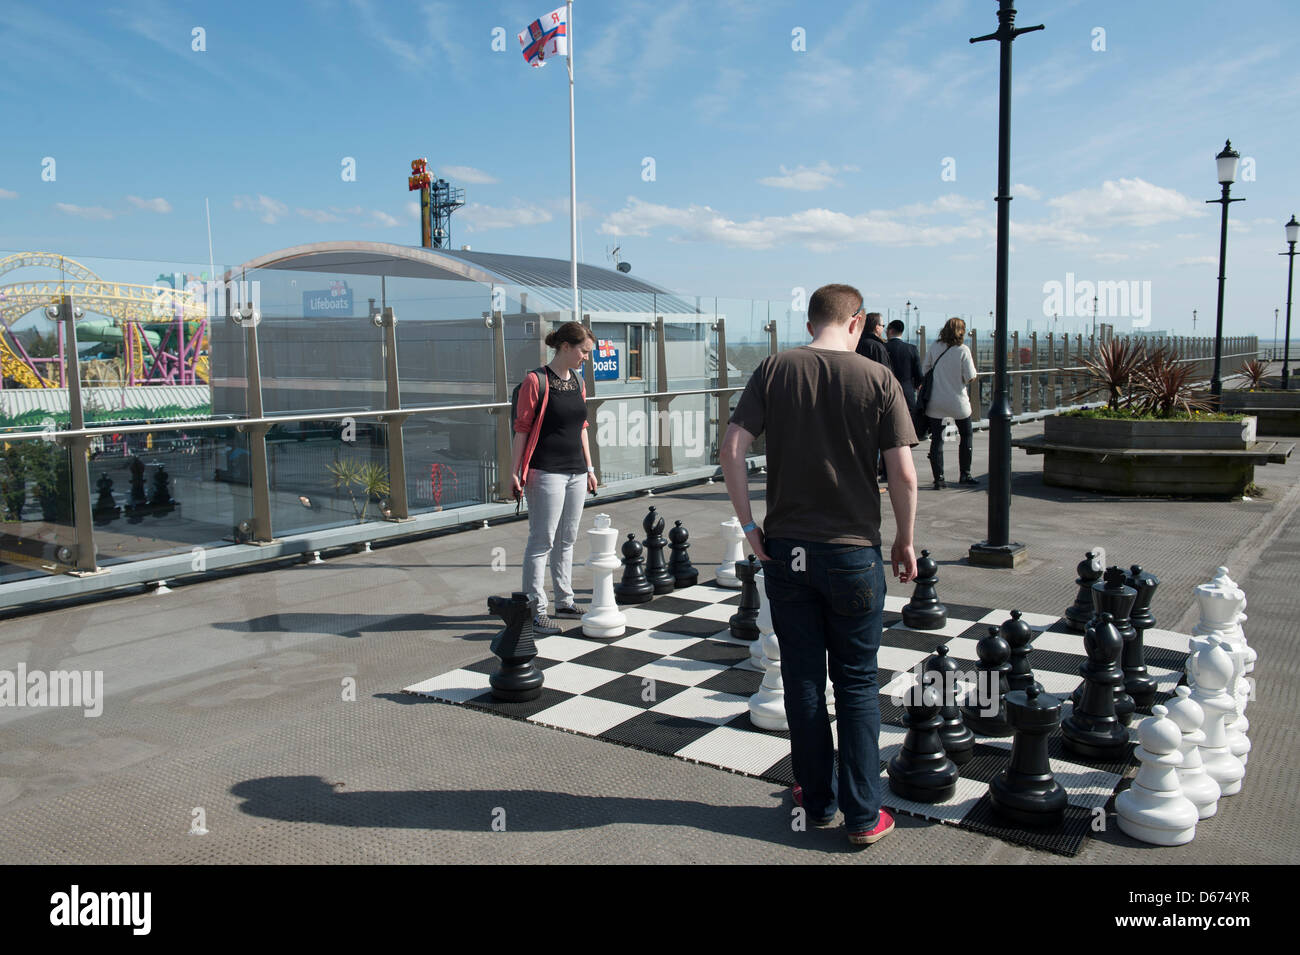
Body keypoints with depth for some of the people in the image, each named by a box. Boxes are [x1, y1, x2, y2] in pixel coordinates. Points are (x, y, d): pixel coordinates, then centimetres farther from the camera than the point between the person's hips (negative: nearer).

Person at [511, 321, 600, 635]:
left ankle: (564, 601, 24)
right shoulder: (536, 381, -9)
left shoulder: (578, 381, 12)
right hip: (546, 473, -7)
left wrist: (589, 468, 19)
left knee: (567, 539, 14)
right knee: (542, 541, -4)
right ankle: (536, 609, 2)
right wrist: (514, 473, -11)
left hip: (576, 472, 7)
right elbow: (522, 429, -9)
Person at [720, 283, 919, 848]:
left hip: (786, 549, 2)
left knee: (802, 680, 13)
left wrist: (749, 526, -1)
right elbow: (903, 473, -9)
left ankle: (818, 801, 26)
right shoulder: (878, 379, -6)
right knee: (857, 683, 10)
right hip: (853, 551, -1)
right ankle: (863, 816, 16)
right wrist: (904, 542, 3)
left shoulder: (774, 370, -2)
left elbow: (732, 449, -9)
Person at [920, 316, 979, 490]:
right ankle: (965, 475, 21)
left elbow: (925, 373, 3)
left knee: (936, 439, 4)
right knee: (966, 436, 18)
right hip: (957, 401, -2)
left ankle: (938, 479, -1)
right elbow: (970, 378, -10)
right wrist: (972, 365, 9)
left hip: (935, 402, 2)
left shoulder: (933, 349, -2)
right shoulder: (963, 350, -10)